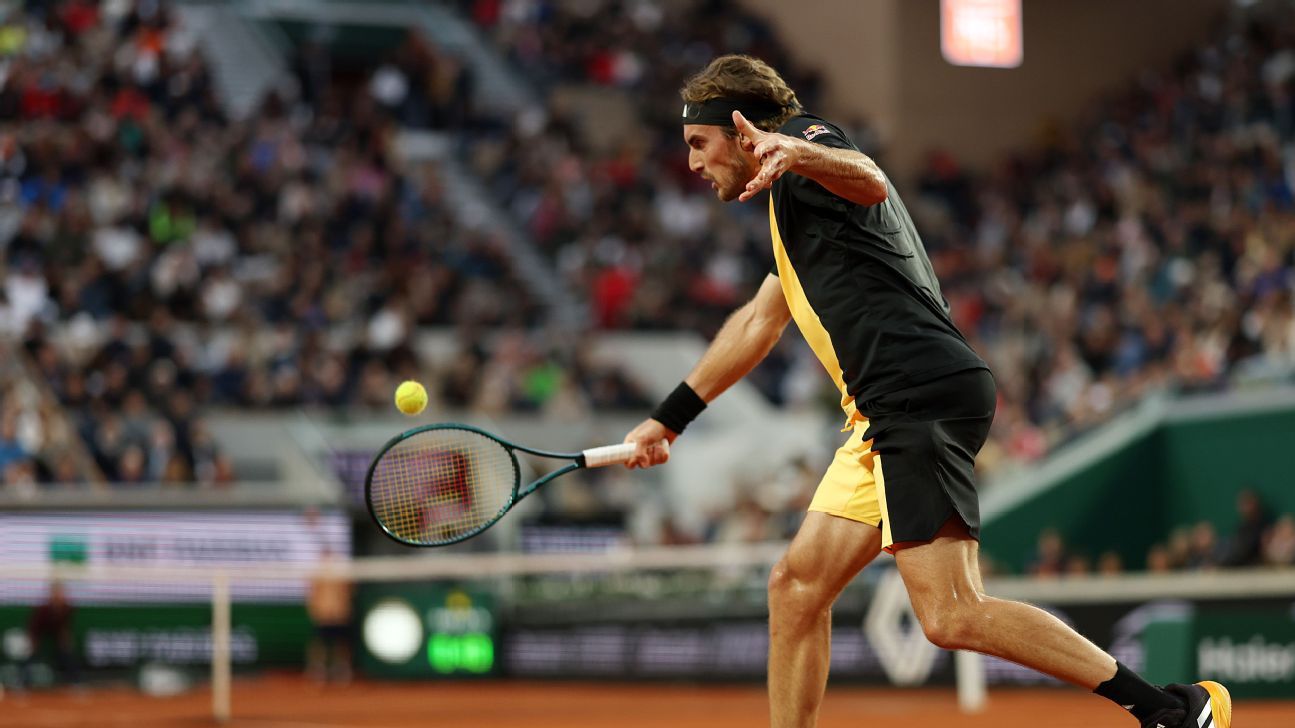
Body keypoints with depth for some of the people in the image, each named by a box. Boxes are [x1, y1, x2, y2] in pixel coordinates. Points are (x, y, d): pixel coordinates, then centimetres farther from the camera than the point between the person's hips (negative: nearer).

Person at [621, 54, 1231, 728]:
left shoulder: (807, 138, -1)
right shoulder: (791, 200, 30)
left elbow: (870, 180, -27)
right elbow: (756, 326, 42)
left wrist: (794, 152, -48)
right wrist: (669, 418, 46)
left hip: (924, 398, -10)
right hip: (888, 416, 10)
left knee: (951, 616, -18)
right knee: (796, 589, 9)